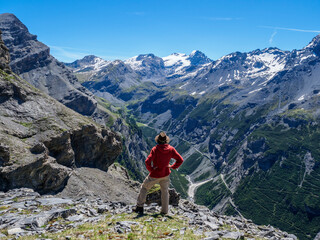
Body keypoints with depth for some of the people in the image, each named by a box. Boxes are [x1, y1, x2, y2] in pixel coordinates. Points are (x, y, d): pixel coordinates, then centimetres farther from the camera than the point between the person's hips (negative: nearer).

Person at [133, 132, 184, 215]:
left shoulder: (155, 149, -20)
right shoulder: (171, 149, -8)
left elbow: (147, 162, -27)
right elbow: (180, 160, -3)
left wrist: (151, 169, -10)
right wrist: (172, 166, 5)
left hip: (155, 175, -3)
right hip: (165, 174, 3)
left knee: (144, 187, 16)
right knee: (165, 191, 19)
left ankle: (140, 206, 19)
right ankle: (164, 211, 25)